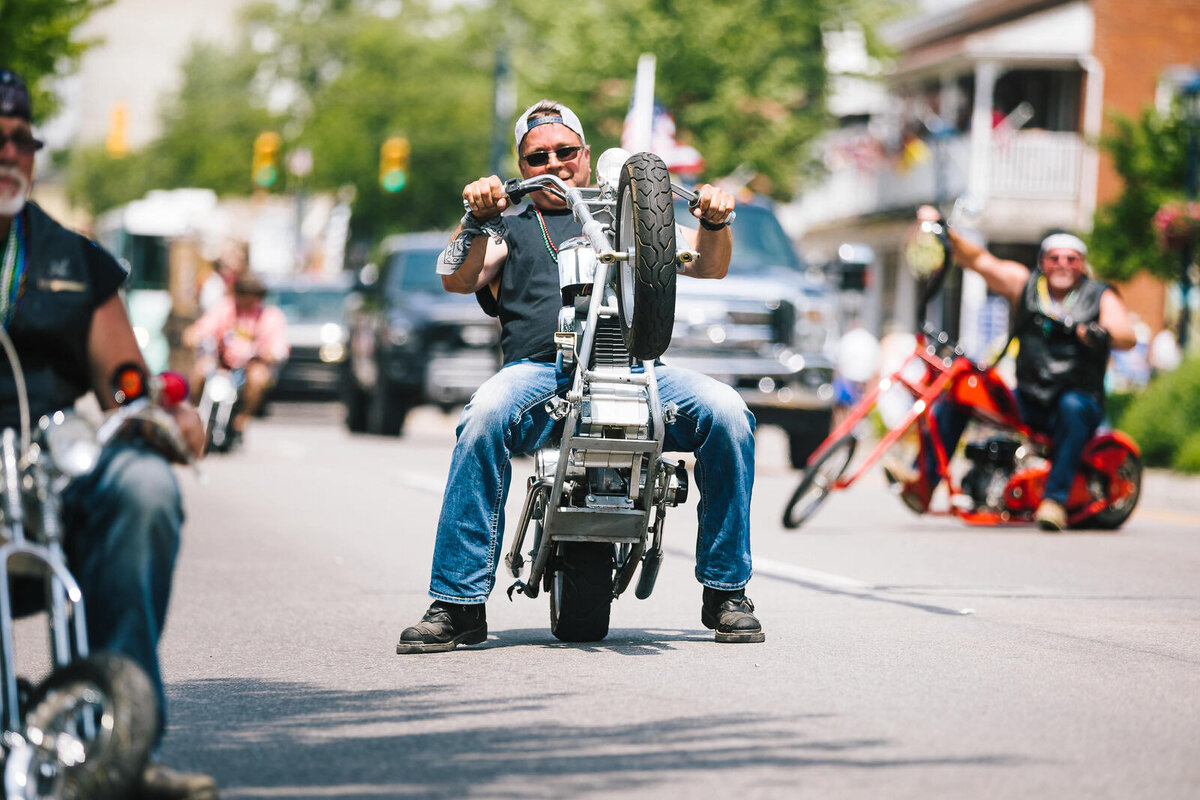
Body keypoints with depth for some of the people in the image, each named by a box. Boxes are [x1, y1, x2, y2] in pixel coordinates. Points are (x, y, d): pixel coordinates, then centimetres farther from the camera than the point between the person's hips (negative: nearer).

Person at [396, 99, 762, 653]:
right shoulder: (511, 225, 28)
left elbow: (708, 267, 20)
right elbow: (456, 279, 10)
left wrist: (715, 222, -1)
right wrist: (477, 219, -6)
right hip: (539, 371, -1)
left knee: (725, 413, -26)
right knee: (486, 416, -35)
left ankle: (726, 590, -13)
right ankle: (458, 602, -31)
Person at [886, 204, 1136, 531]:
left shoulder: (1100, 296, 1)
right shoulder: (1023, 283, 9)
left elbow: (1128, 337, -16)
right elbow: (979, 260, 5)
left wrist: (1101, 333, -38)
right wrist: (947, 234, -12)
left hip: (1080, 399, -3)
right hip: (1025, 402, 3)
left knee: (1073, 407, -37)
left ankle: (1055, 499, -38)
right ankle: (923, 482, -17)